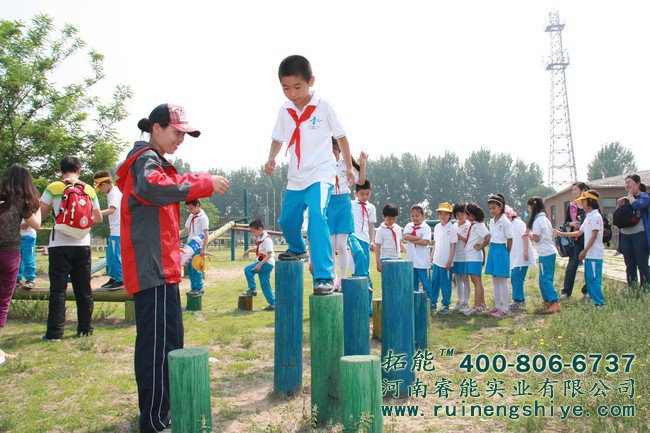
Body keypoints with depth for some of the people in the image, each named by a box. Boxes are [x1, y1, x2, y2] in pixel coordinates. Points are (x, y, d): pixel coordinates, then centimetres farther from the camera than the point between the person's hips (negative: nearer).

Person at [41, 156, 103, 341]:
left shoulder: (53, 188, -3)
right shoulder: (89, 190, 5)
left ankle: (55, 332, 0)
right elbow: (99, 218, 12)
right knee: (84, 289, 10)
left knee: (58, 290, 0)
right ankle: (85, 328, 16)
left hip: (60, 245, -3)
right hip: (83, 245, 3)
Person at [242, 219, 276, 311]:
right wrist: (249, 250, 13)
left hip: (267, 263, -10)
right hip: (263, 264, 10)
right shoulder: (259, 239, 12)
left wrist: (259, 264, -31)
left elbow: (269, 255, -24)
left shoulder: (267, 240, -18)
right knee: (265, 285, 10)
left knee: (248, 269, -17)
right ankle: (272, 303, 15)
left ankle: (252, 289, -6)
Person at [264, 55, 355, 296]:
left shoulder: (323, 107, -8)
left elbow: (341, 137, 2)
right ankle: (298, 249, 48)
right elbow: (278, 139, 14)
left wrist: (349, 167, 9)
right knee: (286, 219, 13)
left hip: (320, 174, -5)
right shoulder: (284, 111, 2)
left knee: (316, 215, -27)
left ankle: (324, 276, -27)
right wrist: (271, 159, -6)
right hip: (296, 177, 6)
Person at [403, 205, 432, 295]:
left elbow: (425, 242, -16)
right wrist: (419, 238, -12)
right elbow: (405, 236, -9)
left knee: (425, 281, 1)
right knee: (413, 281, 12)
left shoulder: (426, 227, -4)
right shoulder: (409, 226, 9)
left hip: (422, 260, -5)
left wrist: (411, 239, -10)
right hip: (411, 260, 5)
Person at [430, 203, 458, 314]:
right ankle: (433, 303, 20)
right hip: (436, 261, 6)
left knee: (445, 284, 2)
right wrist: (431, 258, 14)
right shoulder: (437, 227, 10)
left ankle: (446, 305, 13)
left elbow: (453, 245, -9)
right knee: (434, 283, 9)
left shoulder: (452, 229, -8)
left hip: (445, 262, -5)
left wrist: (449, 261, -11)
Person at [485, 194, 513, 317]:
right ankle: (497, 306, 19)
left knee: (502, 280, -5)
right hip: (492, 250, 8)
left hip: (501, 250, -8)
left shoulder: (505, 221, -11)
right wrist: (492, 249, 9)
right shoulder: (492, 221, 11)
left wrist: (506, 253, -3)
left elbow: (510, 240, -9)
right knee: (495, 281, 11)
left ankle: (505, 309, -1)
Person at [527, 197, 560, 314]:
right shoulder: (545, 218, 15)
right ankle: (547, 301, 17)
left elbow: (536, 238, -16)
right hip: (551, 252, 9)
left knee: (545, 279, -8)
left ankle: (555, 304, -13)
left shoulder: (537, 220, -13)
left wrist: (529, 233, 2)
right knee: (545, 279, 14)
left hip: (545, 254, -9)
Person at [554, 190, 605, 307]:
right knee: (588, 278, 11)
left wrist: (584, 251, -19)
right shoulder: (588, 217, 19)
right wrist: (561, 233, 22)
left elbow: (594, 235, -17)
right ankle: (593, 300, 17)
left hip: (595, 254, -10)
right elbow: (579, 232, 24)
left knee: (593, 278, -10)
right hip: (589, 254, 10)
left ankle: (600, 303, -7)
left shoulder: (596, 216, -11)